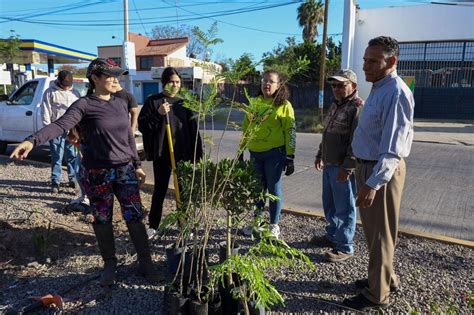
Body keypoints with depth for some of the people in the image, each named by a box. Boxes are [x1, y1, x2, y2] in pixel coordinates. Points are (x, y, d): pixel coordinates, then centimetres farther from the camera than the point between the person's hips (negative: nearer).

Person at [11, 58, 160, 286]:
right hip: (97, 173, -3)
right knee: (102, 221, 9)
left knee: (135, 217, 4)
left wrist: (137, 165, 14)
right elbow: (60, 125, -24)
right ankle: (109, 265, 28)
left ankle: (145, 263, 17)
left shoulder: (121, 104, 8)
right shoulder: (84, 105, -8)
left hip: (125, 170, 4)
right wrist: (32, 141, -42)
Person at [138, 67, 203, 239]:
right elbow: (142, 125, -4)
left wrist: (197, 153, 2)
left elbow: (193, 129, 7)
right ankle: (153, 226, 23)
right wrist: (158, 114, -18)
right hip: (161, 154, -2)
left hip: (183, 153, 2)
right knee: (160, 190, 8)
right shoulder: (153, 101, -1)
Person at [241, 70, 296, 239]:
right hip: (255, 153, 5)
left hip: (274, 153, -5)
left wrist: (290, 157, -12)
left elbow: (290, 132, -7)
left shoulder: (284, 105, -4)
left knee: (273, 189, 5)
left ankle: (274, 225, 21)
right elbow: (245, 127, 15)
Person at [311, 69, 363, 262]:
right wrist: (320, 155, 23)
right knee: (329, 204, 19)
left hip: (343, 168, -9)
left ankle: (345, 248, 13)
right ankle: (332, 236, 36)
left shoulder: (358, 107, -14)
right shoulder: (335, 105, 16)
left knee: (344, 208, 1)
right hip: (329, 165, 9)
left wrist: (347, 167, -23)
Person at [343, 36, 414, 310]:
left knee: (380, 233, 4)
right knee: (373, 230, 21)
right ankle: (384, 278, 40)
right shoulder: (378, 89, 12)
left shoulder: (396, 93, -20)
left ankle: (377, 294, 21)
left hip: (382, 172, -10)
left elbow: (393, 147, -26)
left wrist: (374, 182, -30)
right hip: (369, 167, 10)